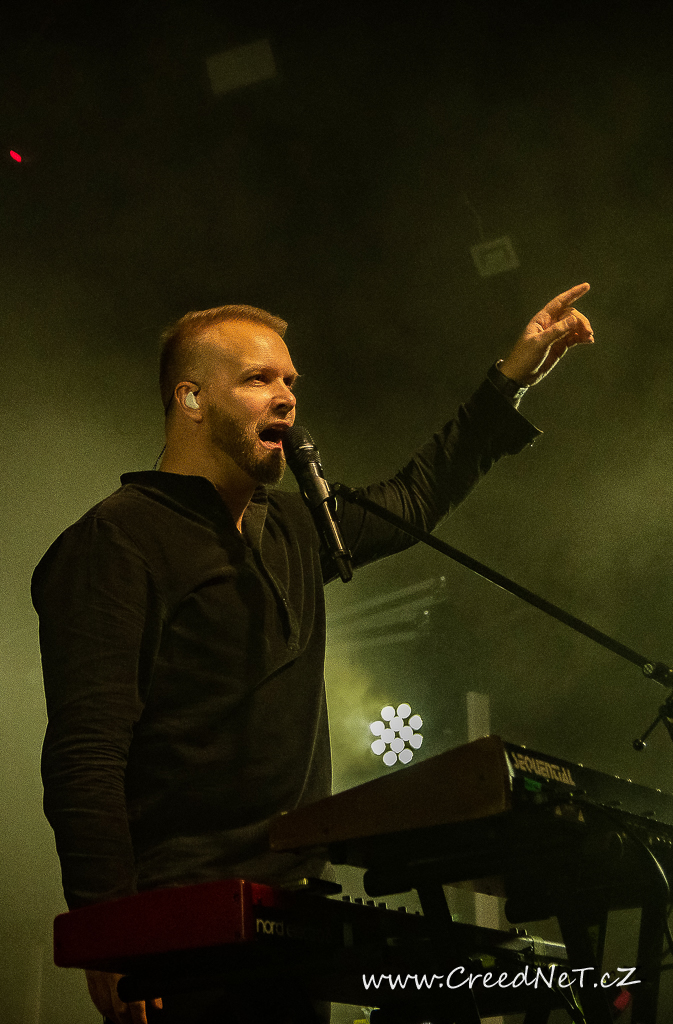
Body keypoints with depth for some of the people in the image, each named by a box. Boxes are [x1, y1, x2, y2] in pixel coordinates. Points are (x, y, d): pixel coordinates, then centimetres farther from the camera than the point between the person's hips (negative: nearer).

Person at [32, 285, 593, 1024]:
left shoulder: (291, 531, 16)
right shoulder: (116, 542, -9)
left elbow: (413, 499, 32)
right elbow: (86, 754, -17)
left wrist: (515, 376, 30)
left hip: (291, 911, 8)